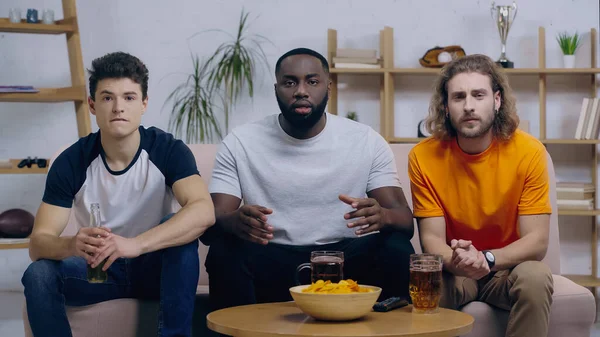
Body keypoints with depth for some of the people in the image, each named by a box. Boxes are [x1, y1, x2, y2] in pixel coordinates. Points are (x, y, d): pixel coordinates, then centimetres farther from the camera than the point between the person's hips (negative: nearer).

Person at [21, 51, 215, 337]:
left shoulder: (169, 150, -17)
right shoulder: (71, 162, -13)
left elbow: (204, 212, -34)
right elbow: (38, 243, -17)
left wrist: (135, 244, -48)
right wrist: (72, 245, -43)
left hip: (156, 267, -1)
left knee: (180, 231, -32)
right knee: (38, 274, -27)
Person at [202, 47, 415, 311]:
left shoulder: (367, 141, 0)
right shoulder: (239, 143, -1)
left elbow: (406, 221, -6)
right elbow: (210, 222, -7)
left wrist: (383, 216, -33)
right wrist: (234, 222, -34)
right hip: (270, 263, 0)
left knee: (396, 247, -28)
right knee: (224, 248, -30)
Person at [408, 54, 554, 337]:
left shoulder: (529, 151, -12)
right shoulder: (423, 156, -10)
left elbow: (537, 242, -13)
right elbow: (432, 239, -10)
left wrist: (487, 259, -32)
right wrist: (454, 261, -35)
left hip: (507, 269, 1)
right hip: (453, 271, 0)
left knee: (535, 277, -32)